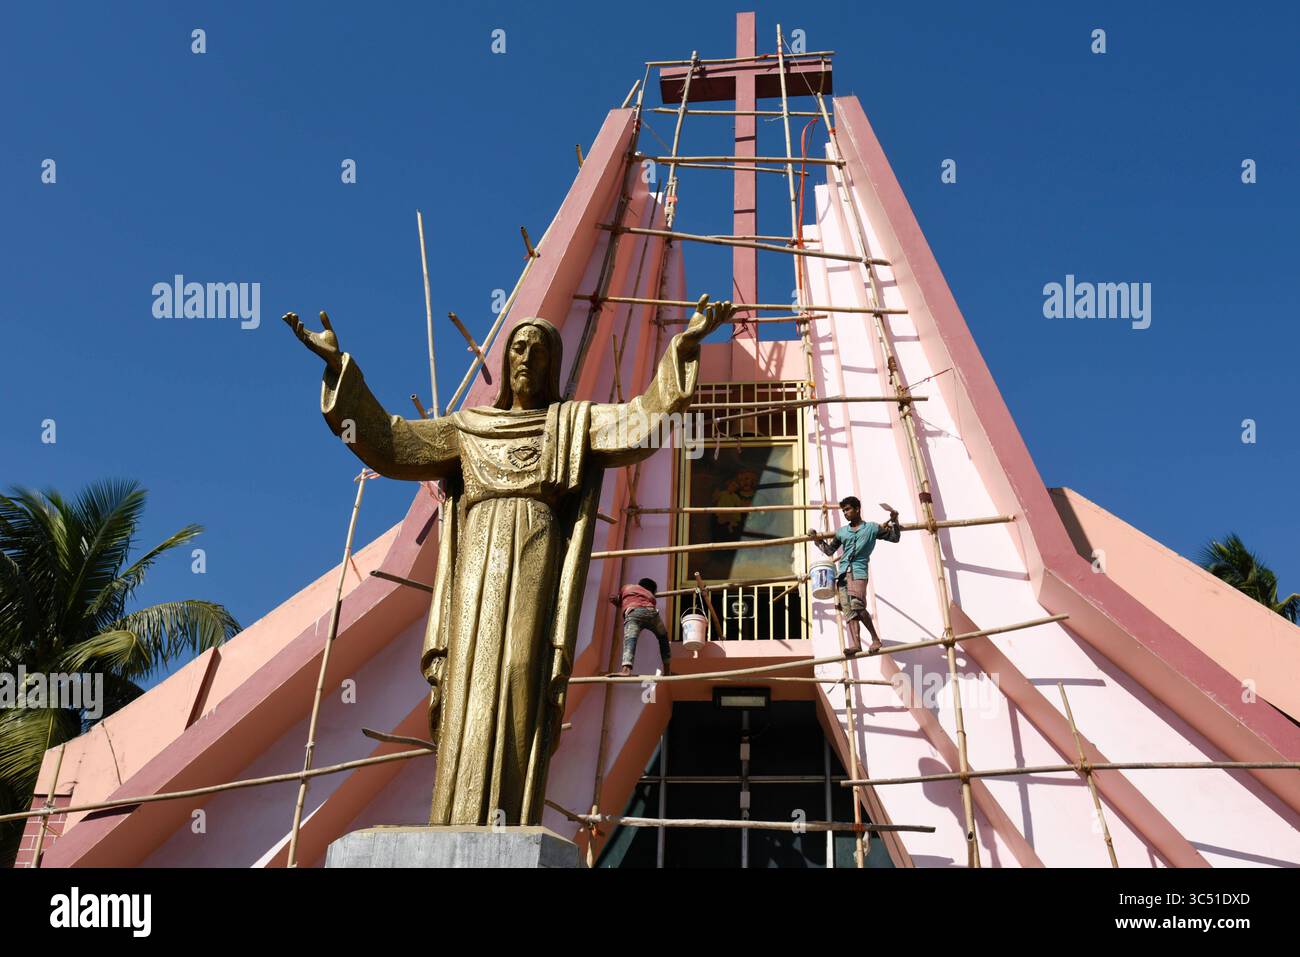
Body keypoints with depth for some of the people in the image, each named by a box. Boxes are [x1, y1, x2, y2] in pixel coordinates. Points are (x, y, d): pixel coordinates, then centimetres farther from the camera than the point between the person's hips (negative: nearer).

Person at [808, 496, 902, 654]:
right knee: (848, 610, -7)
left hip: (858, 572, -5)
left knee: (857, 606, -20)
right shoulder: (841, 531, 20)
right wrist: (817, 539, 17)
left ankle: (875, 638, -6)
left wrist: (894, 521, 0)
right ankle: (855, 644, -14)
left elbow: (894, 537, 14)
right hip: (842, 574, 5)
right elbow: (829, 550, 29)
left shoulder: (871, 528, 10)